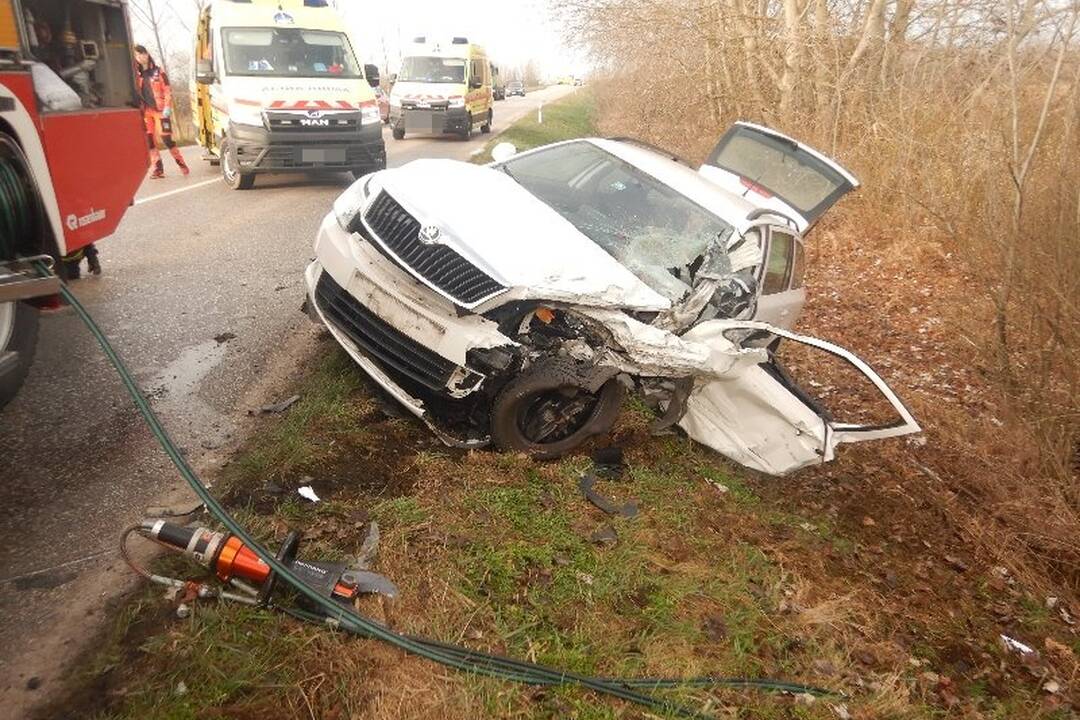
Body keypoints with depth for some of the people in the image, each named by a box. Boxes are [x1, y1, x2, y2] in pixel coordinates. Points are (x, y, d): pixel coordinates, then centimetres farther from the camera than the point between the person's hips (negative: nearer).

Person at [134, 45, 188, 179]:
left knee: (166, 138, -9)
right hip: (146, 111, 4)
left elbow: (167, 90, -2)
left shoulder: (158, 72, 2)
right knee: (149, 140, 1)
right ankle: (158, 169, 6)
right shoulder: (137, 75, 10)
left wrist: (167, 107, -11)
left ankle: (181, 163, 4)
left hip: (160, 110, -4)